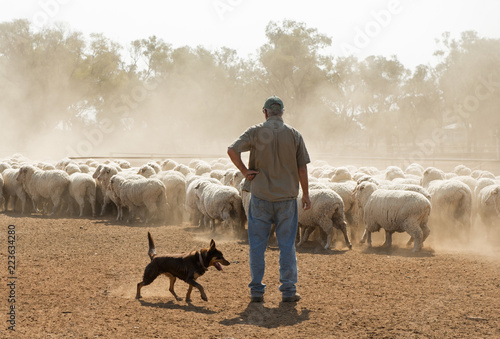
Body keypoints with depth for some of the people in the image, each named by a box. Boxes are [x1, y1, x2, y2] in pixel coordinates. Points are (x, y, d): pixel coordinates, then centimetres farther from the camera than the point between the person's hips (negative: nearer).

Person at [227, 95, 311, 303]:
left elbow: (232, 150, -15)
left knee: (257, 244, 6)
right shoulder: (294, 135, 1)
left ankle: (257, 291, 7)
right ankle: (288, 291, 7)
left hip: (260, 195, -1)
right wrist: (306, 194, 11)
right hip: (287, 196, 1)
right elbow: (302, 167, 2)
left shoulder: (256, 132, -3)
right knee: (287, 245, 7)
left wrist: (245, 171, -5)